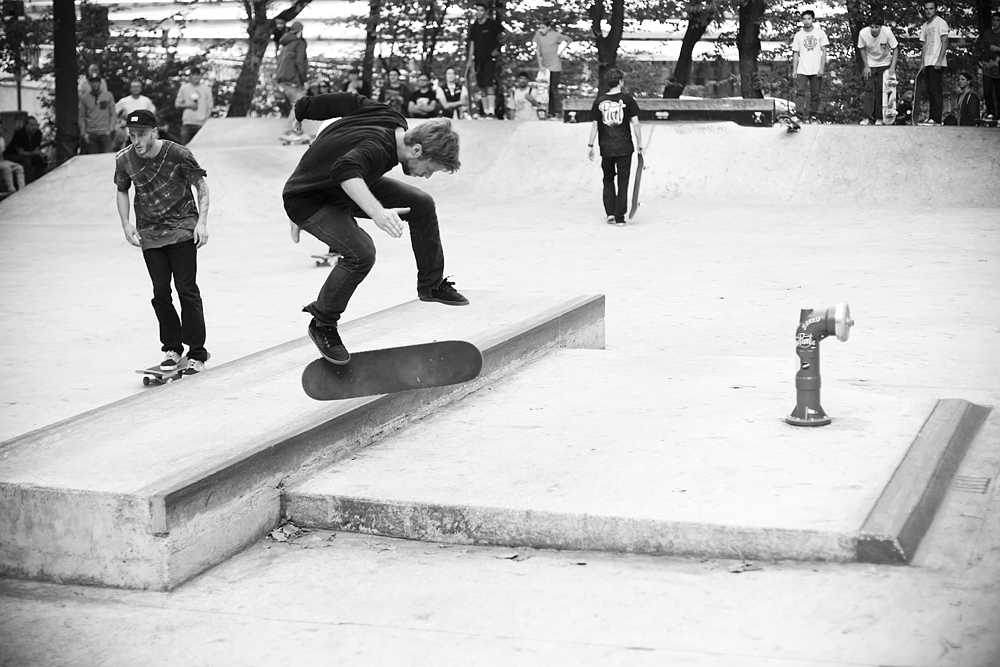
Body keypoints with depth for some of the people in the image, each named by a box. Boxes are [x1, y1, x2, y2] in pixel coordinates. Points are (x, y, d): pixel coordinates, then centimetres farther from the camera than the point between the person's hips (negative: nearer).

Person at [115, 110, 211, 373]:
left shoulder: (178, 154, -16)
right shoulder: (124, 159, -6)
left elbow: (201, 186, -5)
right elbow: (122, 191, 13)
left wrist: (202, 222, -14)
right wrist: (126, 223, 1)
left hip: (182, 229, -3)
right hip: (149, 233, 3)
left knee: (187, 290, -5)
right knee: (160, 292, 3)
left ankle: (197, 354, 3)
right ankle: (172, 348, 19)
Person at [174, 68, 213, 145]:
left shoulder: (206, 88, 6)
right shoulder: (184, 88, 8)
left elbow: (209, 107, 8)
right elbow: (177, 104, 13)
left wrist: (206, 120, -4)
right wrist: (188, 105, -5)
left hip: (201, 124, -1)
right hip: (187, 123, 1)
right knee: (184, 146, -6)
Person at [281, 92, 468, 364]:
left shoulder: (392, 118, -11)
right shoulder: (377, 148, -38)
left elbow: (348, 101, 3)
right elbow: (346, 170, -59)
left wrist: (305, 109, 18)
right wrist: (377, 212, -72)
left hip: (347, 188, 9)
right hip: (308, 201, -9)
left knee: (422, 204, 1)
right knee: (361, 252, -31)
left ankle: (431, 285, 19)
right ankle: (322, 324, -11)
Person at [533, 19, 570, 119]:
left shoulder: (555, 35, -12)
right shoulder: (538, 34, -5)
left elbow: (568, 40, 4)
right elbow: (537, 51, -3)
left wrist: (560, 51, 1)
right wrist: (540, 65, -7)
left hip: (555, 66, -4)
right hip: (544, 66, 4)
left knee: (554, 88, -6)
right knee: (547, 89, 4)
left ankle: (557, 112, -1)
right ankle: (550, 112, 8)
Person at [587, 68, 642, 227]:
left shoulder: (599, 101, 2)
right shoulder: (627, 99, -3)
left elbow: (594, 125, 2)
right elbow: (635, 123, -5)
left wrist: (590, 146, 9)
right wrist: (639, 144, 2)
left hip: (606, 148, 2)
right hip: (625, 148, -2)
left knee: (608, 180, 18)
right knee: (622, 182, 5)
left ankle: (610, 213, 7)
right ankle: (620, 217, 4)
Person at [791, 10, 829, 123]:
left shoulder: (820, 33, 3)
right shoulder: (798, 35, 6)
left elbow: (824, 51, 2)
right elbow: (796, 54, 8)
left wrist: (822, 68, -6)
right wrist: (794, 70, 1)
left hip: (816, 70, 0)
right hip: (802, 70, 0)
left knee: (815, 94, 4)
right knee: (800, 92, -14)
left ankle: (813, 116, 14)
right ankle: (804, 116, -19)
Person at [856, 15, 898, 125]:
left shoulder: (887, 32, -24)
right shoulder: (863, 33, -21)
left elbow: (895, 49, -13)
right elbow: (862, 49, -4)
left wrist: (893, 66, -20)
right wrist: (866, 66, -8)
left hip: (884, 64, -1)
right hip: (870, 64, 1)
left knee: (881, 90, -3)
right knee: (869, 89, -9)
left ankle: (879, 117, 3)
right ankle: (868, 117, -9)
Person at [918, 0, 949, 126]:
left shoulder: (941, 22, -3)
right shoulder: (924, 25, 18)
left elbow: (945, 42, -10)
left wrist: (939, 61, -18)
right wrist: (922, 63, 13)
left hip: (937, 63, -7)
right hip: (927, 63, 7)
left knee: (936, 90, -9)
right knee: (929, 90, 7)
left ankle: (936, 119, -11)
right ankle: (932, 118, 11)